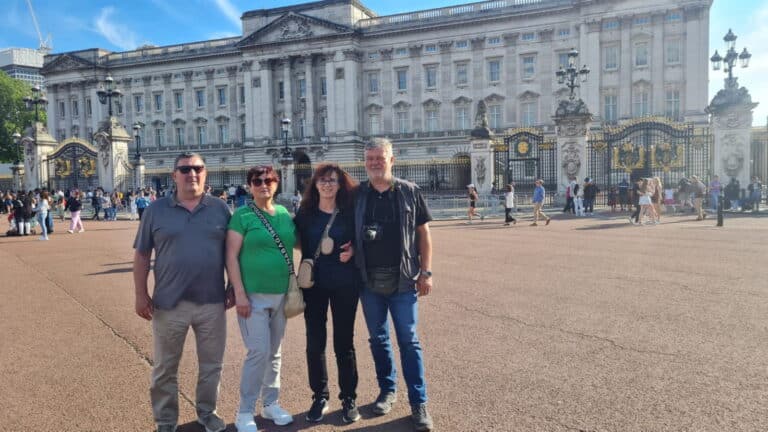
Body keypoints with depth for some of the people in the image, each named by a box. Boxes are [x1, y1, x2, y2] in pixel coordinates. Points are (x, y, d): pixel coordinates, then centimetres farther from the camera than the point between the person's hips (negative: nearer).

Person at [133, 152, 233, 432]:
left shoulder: (219, 209, 2)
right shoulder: (156, 210, 0)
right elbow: (141, 255, 3)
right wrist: (141, 294, -2)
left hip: (212, 302, 1)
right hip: (169, 304, -1)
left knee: (211, 365, 14)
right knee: (165, 368, 12)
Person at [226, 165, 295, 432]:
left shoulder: (285, 214, 7)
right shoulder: (242, 215, -7)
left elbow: (298, 245, 17)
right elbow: (231, 256, -10)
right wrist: (239, 294, -15)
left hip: (281, 294, 5)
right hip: (254, 295, -5)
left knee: (274, 352, 14)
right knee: (259, 352, -5)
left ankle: (270, 403, 30)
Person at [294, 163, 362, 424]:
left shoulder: (350, 211, -2)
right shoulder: (305, 213, 1)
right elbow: (296, 242, 10)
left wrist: (352, 250, -12)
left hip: (345, 283, -1)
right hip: (313, 283, 1)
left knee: (344, 341, 7)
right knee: (315, 342, 7)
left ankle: (349, 398, 20)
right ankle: (319, 396, 24)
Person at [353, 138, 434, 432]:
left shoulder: (410, 192, 0)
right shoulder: (356, 195, 4)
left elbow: (423, 233, 1)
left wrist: (426, 272, -5)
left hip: (402, 280, -2)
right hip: (369, 281, 2)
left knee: (408, 341, 2)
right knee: (378, 339, 14)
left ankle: (419, 403, 10)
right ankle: (387, 390, 31)